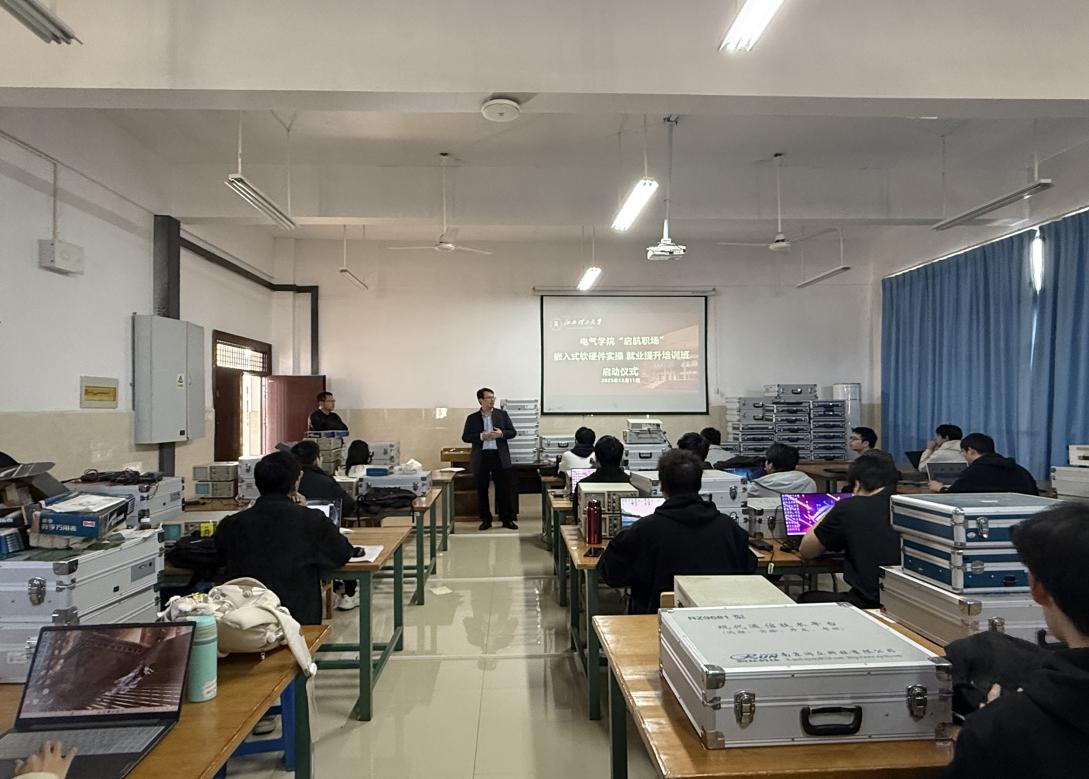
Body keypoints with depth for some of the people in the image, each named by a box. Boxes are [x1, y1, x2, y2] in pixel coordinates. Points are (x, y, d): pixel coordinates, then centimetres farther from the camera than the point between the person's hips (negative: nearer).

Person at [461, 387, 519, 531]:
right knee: (482, 490, 6)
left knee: (504, 489, 2)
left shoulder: (502, 414, 6)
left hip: (500, 456, 0)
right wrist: (481, 436, -16)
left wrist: (501, 434, -14)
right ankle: (486, 520, 17)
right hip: (481, 458, 0)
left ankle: (507, 519, 11)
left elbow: (513, 432, 6)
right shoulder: (472, 418, 4)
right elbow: (465, 437, -1)